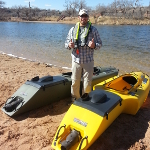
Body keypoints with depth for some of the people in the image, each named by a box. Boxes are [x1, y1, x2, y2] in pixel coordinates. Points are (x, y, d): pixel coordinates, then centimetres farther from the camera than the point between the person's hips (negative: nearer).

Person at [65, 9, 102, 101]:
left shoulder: (93, 30, 2)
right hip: (76, 60, 2)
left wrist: (94, 45, -20)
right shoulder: (73, 29, 7)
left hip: (88, 61, -1)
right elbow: (66, 43, 11)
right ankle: (75, 100, 28)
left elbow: (100, 44, 2)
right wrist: (69, 45, -14)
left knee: (87, 83, 4)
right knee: (75, 83, 9)